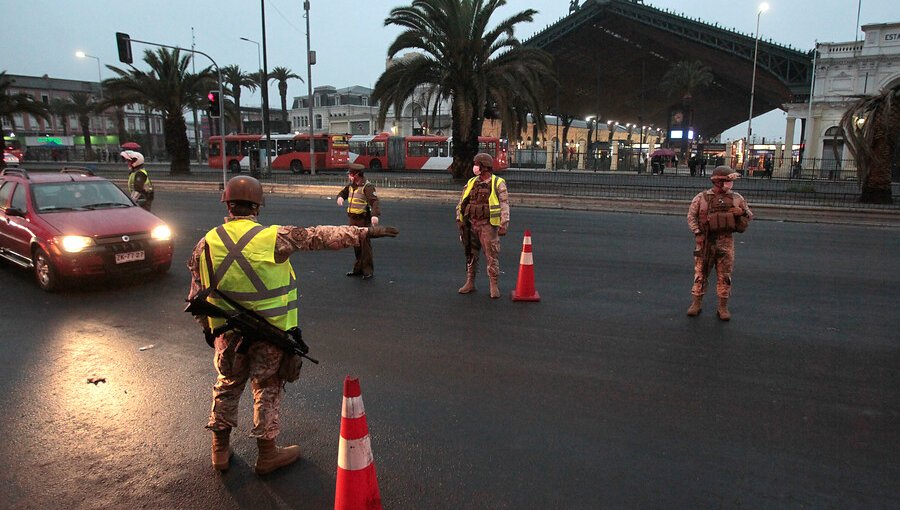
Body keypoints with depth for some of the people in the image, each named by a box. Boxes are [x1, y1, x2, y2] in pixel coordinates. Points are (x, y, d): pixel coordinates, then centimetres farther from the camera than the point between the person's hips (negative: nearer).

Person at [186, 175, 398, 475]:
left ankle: (221, 450, 31)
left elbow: (196, 295, 2)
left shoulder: (207, 243, -5)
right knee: (267, 389, 12)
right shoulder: (273, 237, -16)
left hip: (228, 333, 4)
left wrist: (207, 327, 16)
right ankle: (267, 454, 23)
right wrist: (365, 233, -8)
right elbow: (319, 237, -13)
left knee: (227, 385, 21)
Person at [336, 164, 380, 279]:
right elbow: (343, 192, 28)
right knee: (356, 245, 14)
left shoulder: (367, 187, -14)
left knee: (365, 245, -5)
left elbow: (375, 201, -26)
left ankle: (368, 271, 2)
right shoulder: (351, 185, 12)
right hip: (352, 220, 8)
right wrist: (340, 197, 2)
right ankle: (358, 269, 24)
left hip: (363, 220, -8)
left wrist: (375, 215, -43)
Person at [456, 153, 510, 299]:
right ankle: (470, 283, 21)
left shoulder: (498, 184, -4)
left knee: (492, 256, -3)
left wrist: (504, 225, -13)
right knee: (471, 254, 11)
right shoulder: (471, 183, 10)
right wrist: (459, 220, 7)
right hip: (471, 224, 5)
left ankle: (494, 285, 4)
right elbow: (461, 202, 14)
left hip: (488, 225, -5)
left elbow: (504, 205, -7)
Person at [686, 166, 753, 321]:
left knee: (724, 275, 4)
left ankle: (723, 307, 13)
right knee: (701, 272, 3)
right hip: (706, 240, -2)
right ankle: (696, 304, 13)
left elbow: (750, 216, 14)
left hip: (725, 241, 2)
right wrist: (697, 233, -10)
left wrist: (742, 212, -9)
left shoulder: (736, 198, 6)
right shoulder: (702, 197, -1)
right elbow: (691, 216, 0)